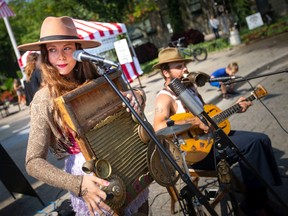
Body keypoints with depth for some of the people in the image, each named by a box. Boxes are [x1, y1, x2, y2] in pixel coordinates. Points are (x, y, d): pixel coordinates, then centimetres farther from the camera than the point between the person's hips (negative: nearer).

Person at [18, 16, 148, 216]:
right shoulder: (44, 99, -13)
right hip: (89, 174, -4)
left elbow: (137, 94, 9)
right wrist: (77, 185, -29)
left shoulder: (97, 80, -3)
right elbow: (34, 162, -15)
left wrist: (137, 97, -15)